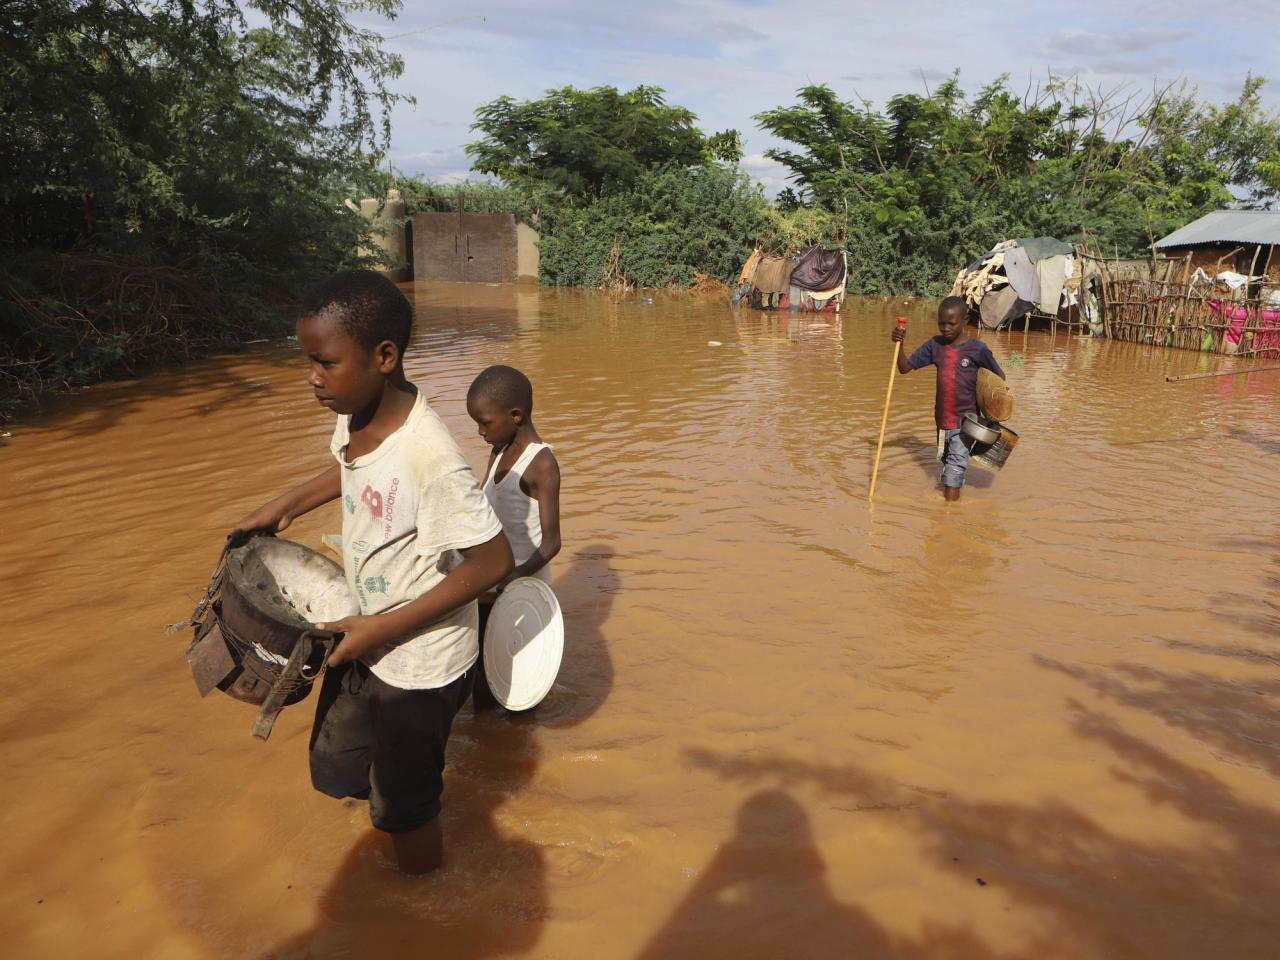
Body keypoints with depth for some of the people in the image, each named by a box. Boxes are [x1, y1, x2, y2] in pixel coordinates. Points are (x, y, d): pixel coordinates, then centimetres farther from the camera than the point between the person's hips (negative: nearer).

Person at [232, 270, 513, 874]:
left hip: (418, 661, -7)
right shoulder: (355, 413, -9)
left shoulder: (428, 456, -33)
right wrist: (286, 505, 7)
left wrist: (384, 628, -23)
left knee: (403, 807, 15)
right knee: (335, 773, 25)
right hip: (363, 634, 8)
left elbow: (492, 561, -28)